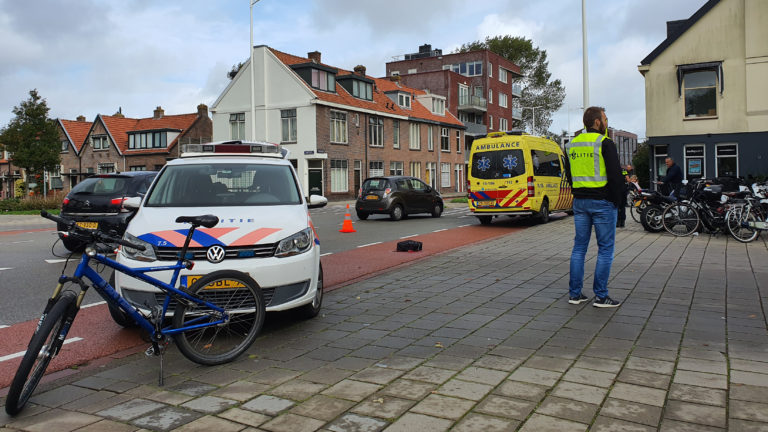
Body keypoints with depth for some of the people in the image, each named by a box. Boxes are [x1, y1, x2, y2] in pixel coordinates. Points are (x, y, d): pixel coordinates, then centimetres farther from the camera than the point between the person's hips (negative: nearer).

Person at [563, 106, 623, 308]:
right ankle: (601, 296, 5)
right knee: (605, 248, 2)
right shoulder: (605, 143, -9)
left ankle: (575, 293, 13)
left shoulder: (572, 145, 11)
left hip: (580, 201, 6)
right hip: (602, 202, -6)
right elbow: (615, 174, -14)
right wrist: (616, 200, -4)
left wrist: (579, 195, 17)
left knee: (579, 247, 10)